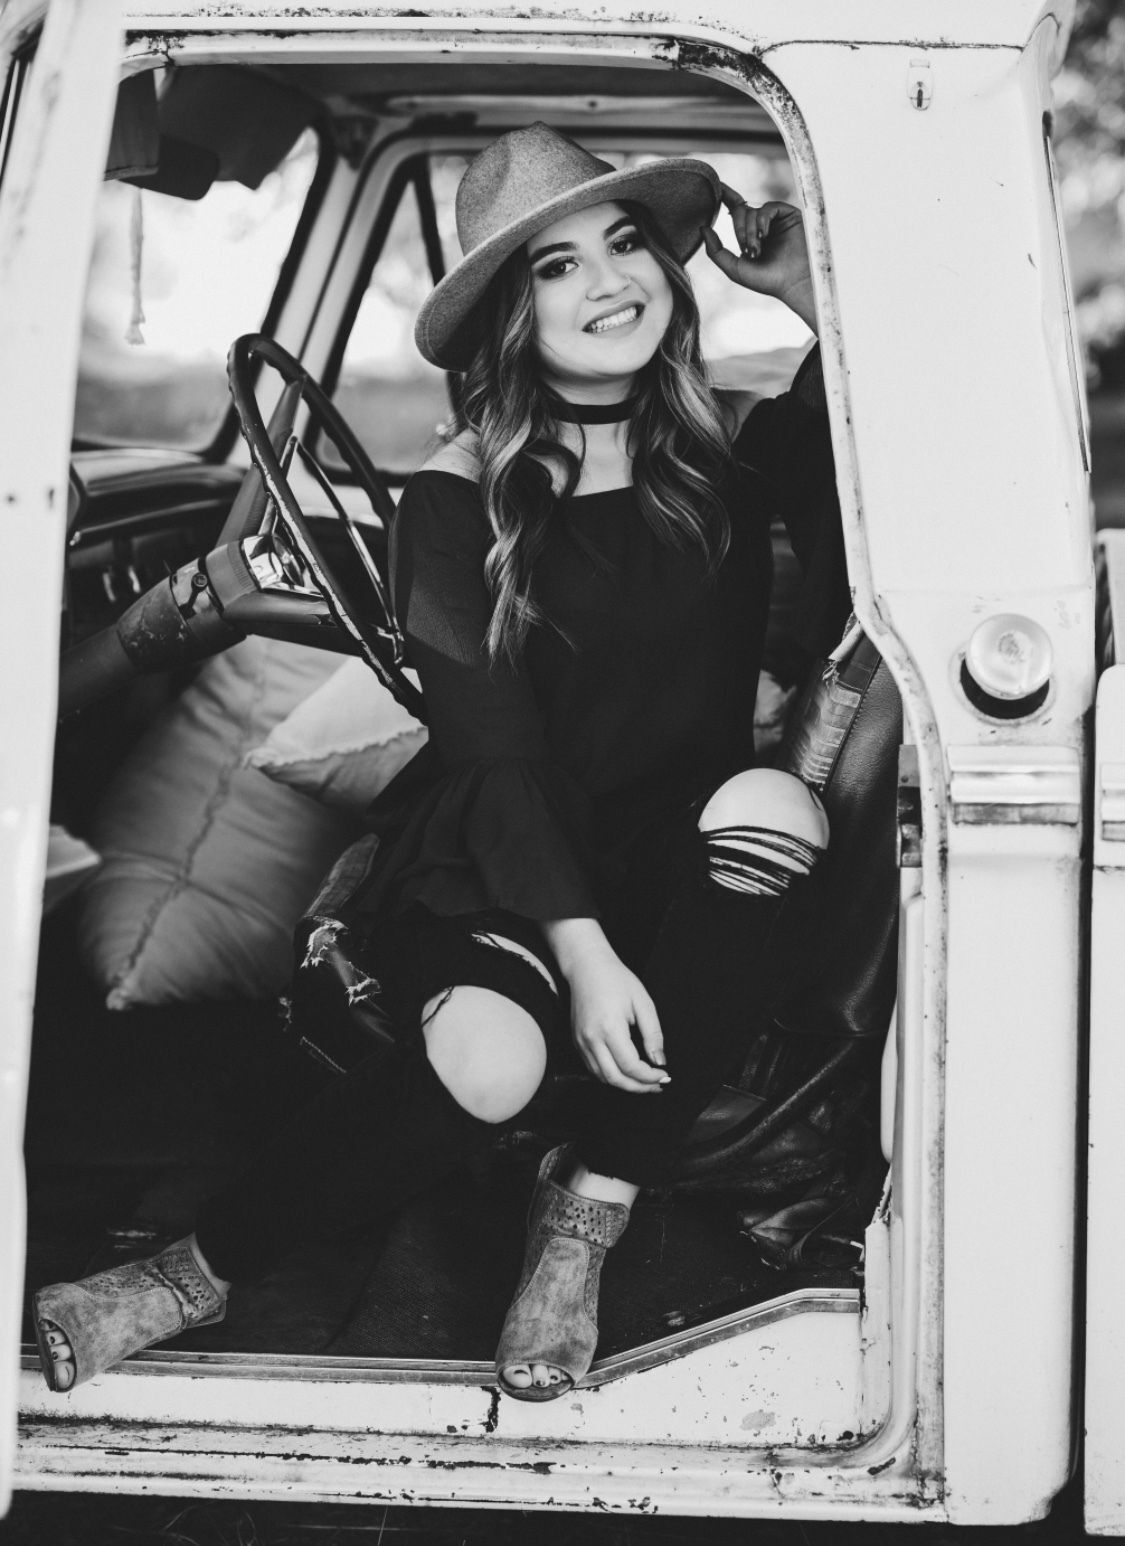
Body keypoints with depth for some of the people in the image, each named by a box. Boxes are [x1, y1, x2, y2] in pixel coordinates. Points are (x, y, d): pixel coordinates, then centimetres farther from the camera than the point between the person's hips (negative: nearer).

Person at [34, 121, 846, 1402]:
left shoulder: (730, 454, 3)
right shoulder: (461, 501, -7)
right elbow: (493, 755, -13)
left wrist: (810, 298, -13)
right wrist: (582, 956, -25)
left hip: (680, 861, 3)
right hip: (487, 862, -3)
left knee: (775, 807, -34)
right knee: (486, 1059, -37)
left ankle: (587, 1208, -24)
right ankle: (193, 1280, -19)